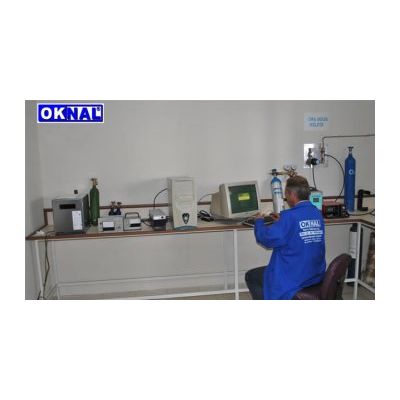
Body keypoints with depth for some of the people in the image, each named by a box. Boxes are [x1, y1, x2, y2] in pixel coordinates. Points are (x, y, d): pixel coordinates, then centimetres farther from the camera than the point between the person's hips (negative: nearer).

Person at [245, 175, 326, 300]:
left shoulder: (290, 216, -24)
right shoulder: (317, 214, 1)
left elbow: (265, 238, -17)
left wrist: (259, 221, 0)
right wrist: (281, 221, 20)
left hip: (294, 278, -8)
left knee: (251, 276, 13)